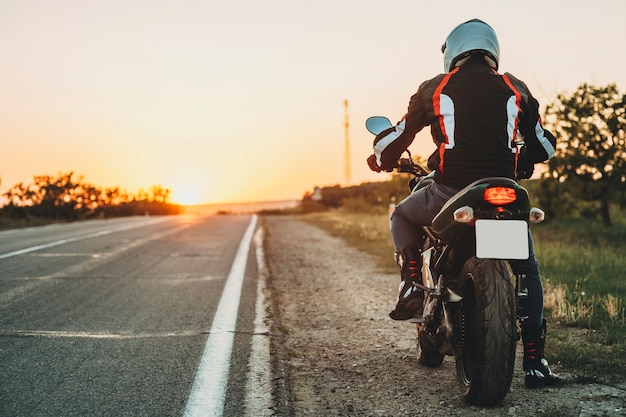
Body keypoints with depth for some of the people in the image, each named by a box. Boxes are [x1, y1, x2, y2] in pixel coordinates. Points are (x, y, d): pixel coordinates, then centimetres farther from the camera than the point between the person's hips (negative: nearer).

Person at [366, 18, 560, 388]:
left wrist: (381, 159, 35)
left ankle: (413, 285, 9)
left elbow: (400, 134, 13)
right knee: (529, 272, 20)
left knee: (403, 216, 30)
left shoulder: (435, 89, 7)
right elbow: (544, 145, 19)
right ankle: (535, 362, 14)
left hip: (451, 193, -1)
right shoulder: (516, 89, 12)